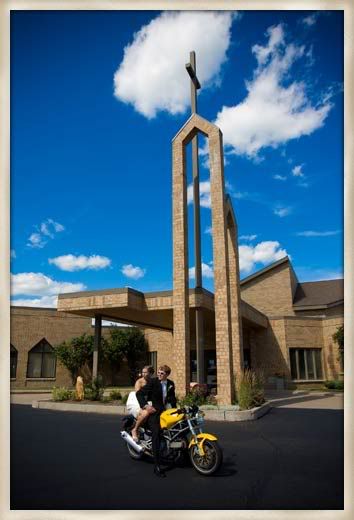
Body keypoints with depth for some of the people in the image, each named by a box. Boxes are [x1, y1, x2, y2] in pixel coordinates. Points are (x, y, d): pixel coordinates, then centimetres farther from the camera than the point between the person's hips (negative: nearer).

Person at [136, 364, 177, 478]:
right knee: (156, 434, -22)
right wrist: (145, 405, -20)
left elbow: (172, 398, 19)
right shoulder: (152, 381, -8)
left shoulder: (170, 384, 8)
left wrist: (175, 409, 4)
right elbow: (139, 393, -11)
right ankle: (157, 466, -22)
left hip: (164, 410, 6)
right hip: (152, 411, -6)